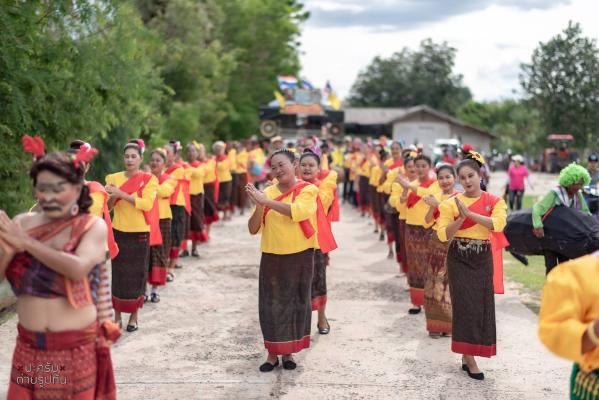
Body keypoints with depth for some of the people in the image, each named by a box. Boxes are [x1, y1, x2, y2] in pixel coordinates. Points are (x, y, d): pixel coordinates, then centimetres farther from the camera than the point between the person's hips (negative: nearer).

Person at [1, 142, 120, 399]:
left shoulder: (93, 227, -7)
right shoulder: (21, 223, 1)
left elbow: (78, 268, -24)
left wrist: (27, 242, -20)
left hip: (77, 349, -2)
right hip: (29, 347, 3)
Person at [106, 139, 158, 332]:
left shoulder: (149, 179, -3)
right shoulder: (115, 178, 5)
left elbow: (147, 204, -16)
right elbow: (108, 206, 5)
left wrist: (122, 194, -22)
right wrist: (113, 196, -17)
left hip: (140, 234, -2)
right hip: (119, 232, 2)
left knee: (137, 275, 4)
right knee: (118, 274, 3)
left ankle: (134, 316, 17)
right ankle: (117, 316, 14)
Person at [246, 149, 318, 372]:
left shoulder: (308, 190, -6)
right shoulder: (267, 192, 2)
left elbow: (297, 211, -27)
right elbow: (253, 229, 0)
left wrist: (265, 201, -28)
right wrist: (259, 206, -18)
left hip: (300, 256, -2)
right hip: (271, 257, 2)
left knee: (296, 302, 9)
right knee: (270, 304, 5)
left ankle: (288, 352, 25)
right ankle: (272, 353, 18)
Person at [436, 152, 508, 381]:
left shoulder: (494, 202, 1)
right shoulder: (451, 203, -1)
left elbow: (498, 224, -19)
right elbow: (443, 235, -8)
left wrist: (470, 213, -23)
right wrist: (461, 218, -20)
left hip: (483, 259, 2)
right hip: (459, 258, -2)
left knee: (482, 304, 5)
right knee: (465, 304, -5)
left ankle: (467, 355, 21)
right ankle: (469, 359, 2)